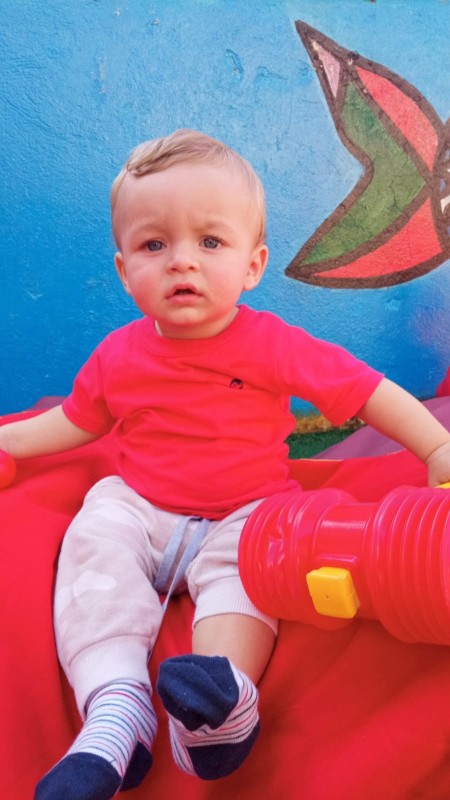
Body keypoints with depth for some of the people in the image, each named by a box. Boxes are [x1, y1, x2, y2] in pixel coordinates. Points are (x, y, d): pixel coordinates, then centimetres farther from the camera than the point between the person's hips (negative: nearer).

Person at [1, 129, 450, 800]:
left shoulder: (272, 345, -11)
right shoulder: (118, 356, -1)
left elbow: (367, 391, -9)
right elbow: (78, 420, 17)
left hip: (245, 512, -2)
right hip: (139, 508, 3)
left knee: (240, 564, -31)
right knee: (96, 539, -24)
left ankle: (222, 703, -43)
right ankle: (115, 710, -32)